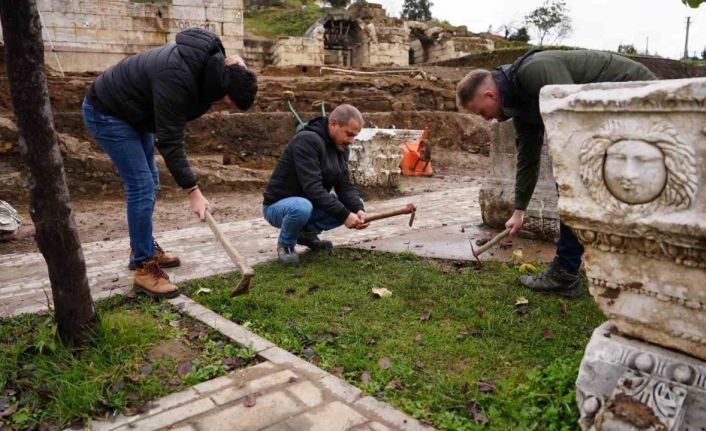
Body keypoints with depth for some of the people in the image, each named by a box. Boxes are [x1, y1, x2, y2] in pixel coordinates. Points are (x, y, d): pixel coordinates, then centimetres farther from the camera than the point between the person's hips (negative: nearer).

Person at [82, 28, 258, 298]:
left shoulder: (212, 63, -10)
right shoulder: (176, 78, -36)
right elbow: (170, 141, -32)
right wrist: (193, 191, -30)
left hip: (134, 111, 9)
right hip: (107, 112, -9)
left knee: (149, 181, 13)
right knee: (141, 186, -13)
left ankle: (145, 249, 28)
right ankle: (144, 269, -5)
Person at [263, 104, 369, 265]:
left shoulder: (341, 147, 0)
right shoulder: (307, 141, -26)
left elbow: (345, 186, -5)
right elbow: (313, 188, -34)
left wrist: (358, 209, -24)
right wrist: (344, 215, -34)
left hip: (310, 204, 8)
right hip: (278, 206, -8)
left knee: (352, 206, -7)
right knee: (302, 207, -40)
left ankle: (307, 232, 9)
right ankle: (285, 244, -8)